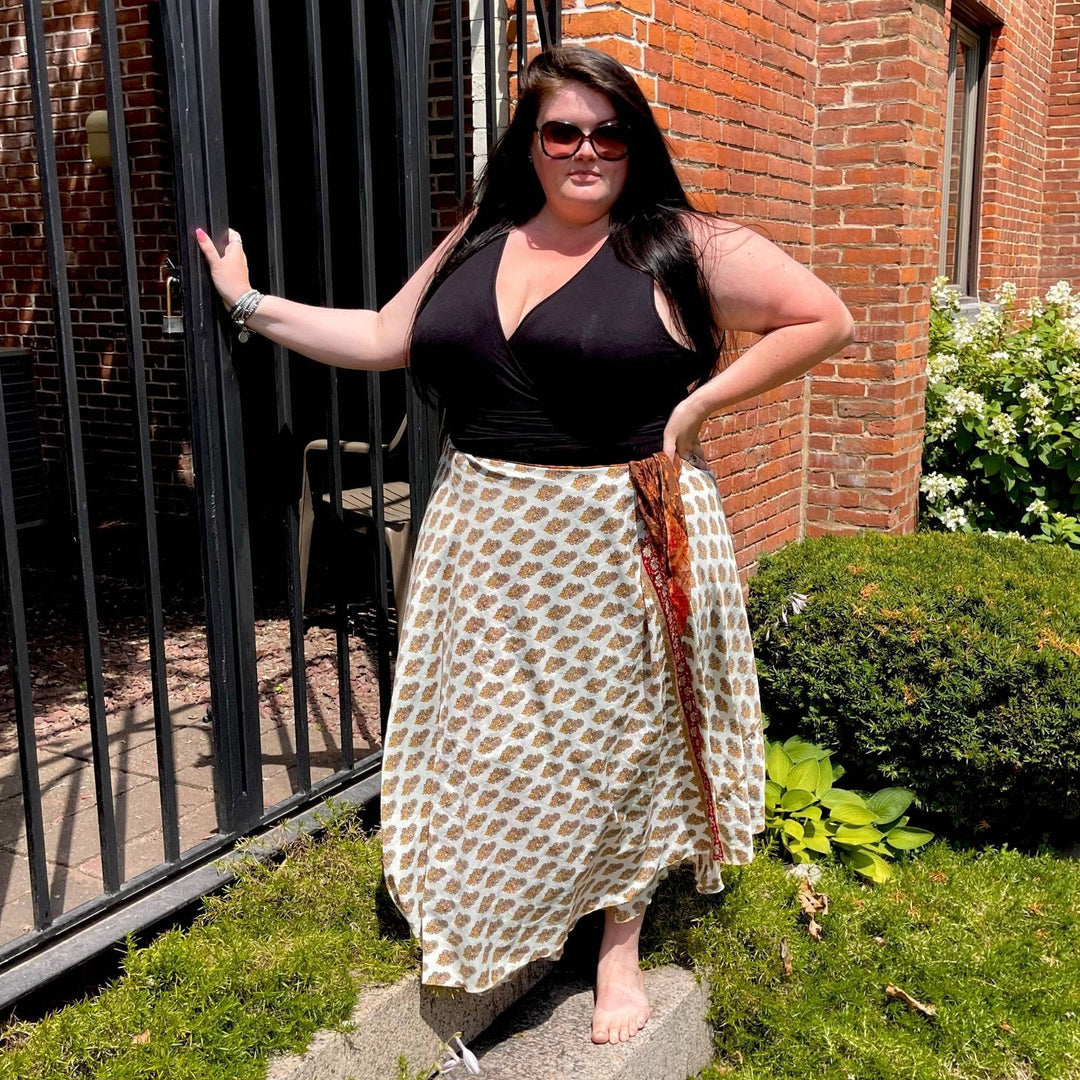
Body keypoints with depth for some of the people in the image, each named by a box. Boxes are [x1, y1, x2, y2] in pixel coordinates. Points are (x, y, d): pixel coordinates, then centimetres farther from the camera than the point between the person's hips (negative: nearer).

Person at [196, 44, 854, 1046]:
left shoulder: (681, 248, -5)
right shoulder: (477, 241, 9)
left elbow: (823, 320, -5)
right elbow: (384, 339, 14)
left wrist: (698, 402, -11)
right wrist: (252, 304, 12)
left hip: (622, 544, -4)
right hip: (486, 540, 4)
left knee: (622, 740, 9)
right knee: (491, 738, 12)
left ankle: (619, 946, 29)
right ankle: (487, 936, 33)